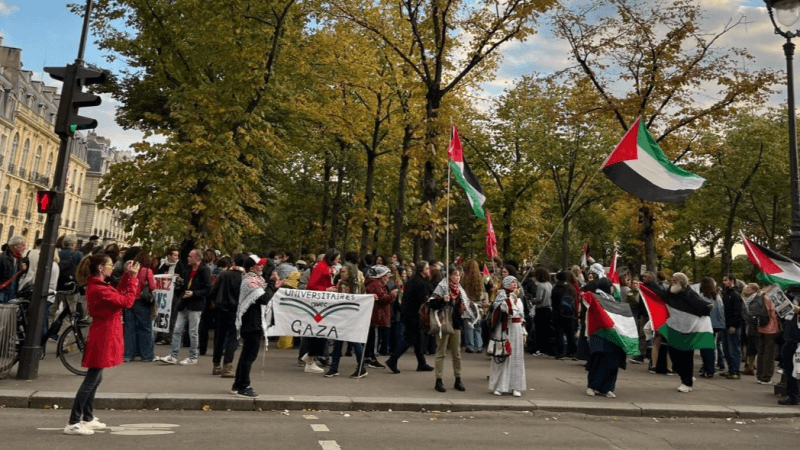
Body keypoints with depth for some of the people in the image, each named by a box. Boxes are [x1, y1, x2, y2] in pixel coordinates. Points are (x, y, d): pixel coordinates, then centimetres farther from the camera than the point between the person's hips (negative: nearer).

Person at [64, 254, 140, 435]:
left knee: (95, 378, 17)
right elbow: (127, 301, -22)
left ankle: (87, 418, 28)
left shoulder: (96, 285, 9)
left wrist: (127, 275, 6)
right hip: (102, 337, -11)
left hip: (102, 335, 11)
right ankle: (73, 423, 3)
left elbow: (117, 294, 12)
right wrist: (133, 276, -17)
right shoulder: (98, 289, -22)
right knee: (91, 380, -4)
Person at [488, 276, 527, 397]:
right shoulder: (501, 296, -4)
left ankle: (515, 387, 12)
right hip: (504, 329, -6)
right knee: (503, 356, -3)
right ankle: (499, 386, 5)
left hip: (517, 329, 6)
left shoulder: (518, 298, 16)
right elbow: (509, 310, -19)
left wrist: (523, 332, 17)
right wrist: (511, 297, -15)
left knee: (516, 357, 6)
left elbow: (522, 316, 19)